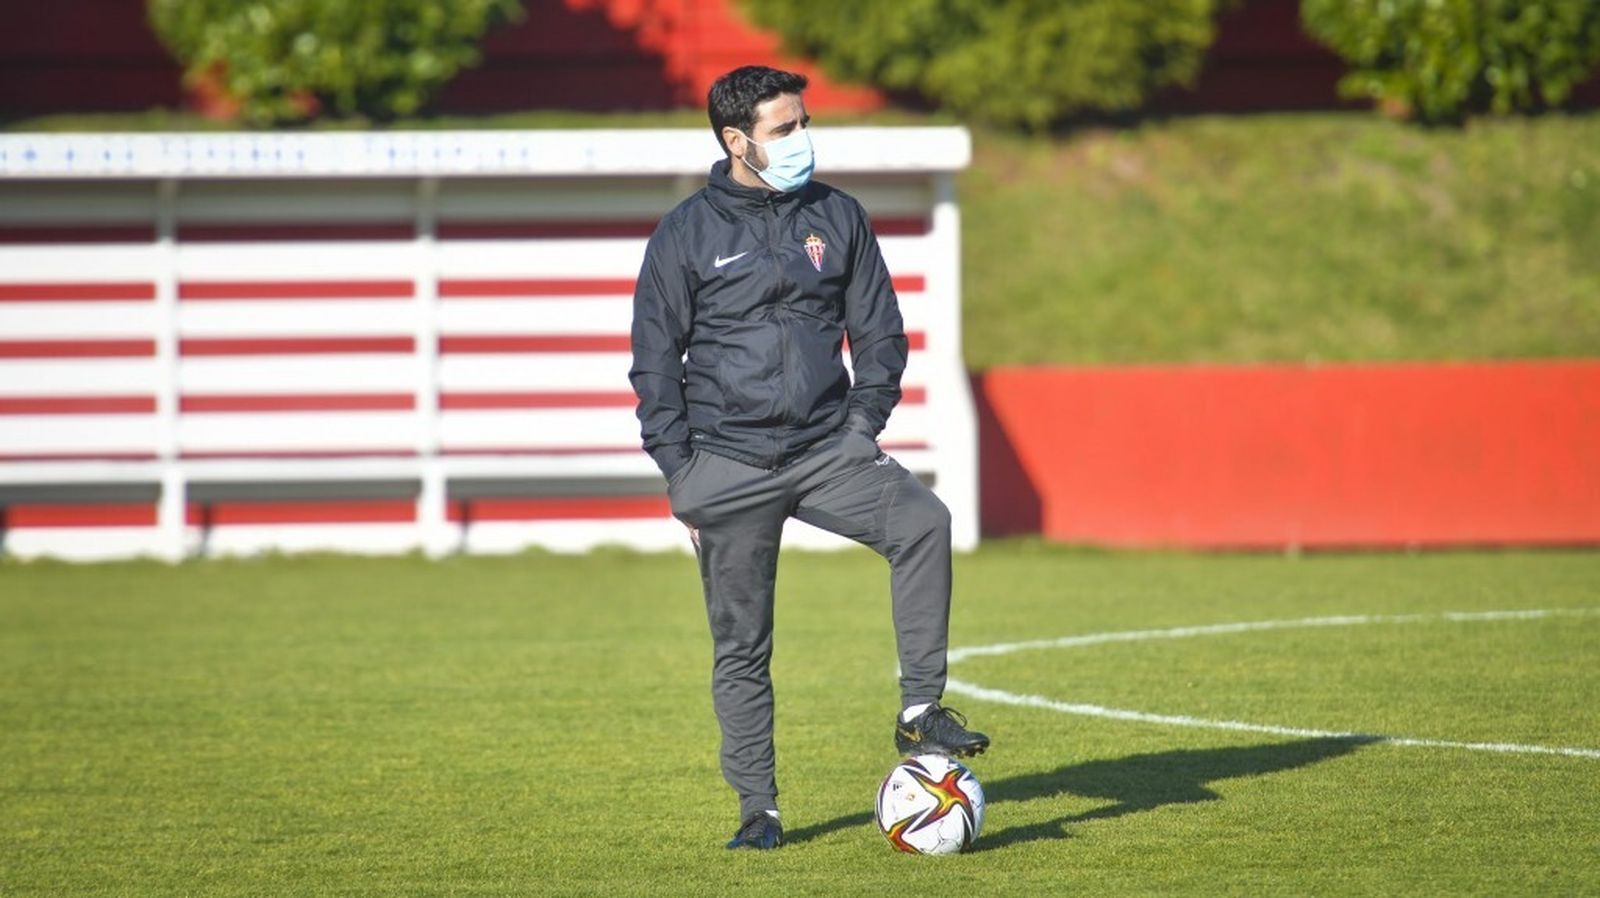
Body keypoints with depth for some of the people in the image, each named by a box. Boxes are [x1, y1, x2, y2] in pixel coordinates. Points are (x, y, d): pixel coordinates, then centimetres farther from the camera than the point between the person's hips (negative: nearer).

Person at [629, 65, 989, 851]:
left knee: (923, 522, -25)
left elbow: (878, 330, 13)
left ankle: (920, 710, -20)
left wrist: (864, 424, 1)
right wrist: (680, 473, -3)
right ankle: (758, 809, 12)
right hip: (728, 468, -1)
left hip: (829, 449, 2)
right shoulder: (686, 234, 0)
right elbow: (654, 361, 2)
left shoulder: (838, 218, 6)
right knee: (741, 645, 2)